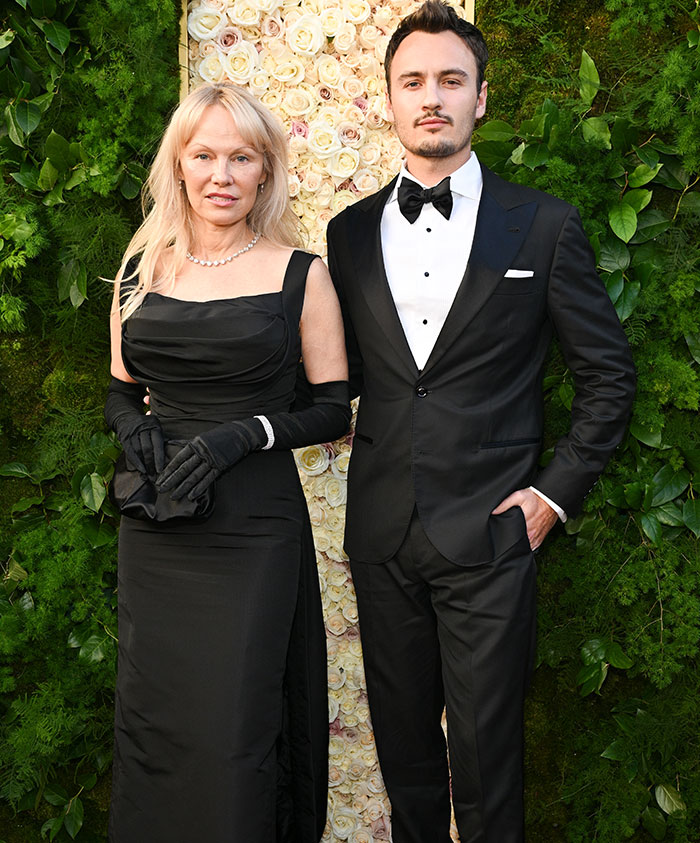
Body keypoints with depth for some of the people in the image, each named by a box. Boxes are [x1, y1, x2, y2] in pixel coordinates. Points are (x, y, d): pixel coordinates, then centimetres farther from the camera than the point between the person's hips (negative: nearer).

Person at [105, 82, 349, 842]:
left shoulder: (300, 274, -1)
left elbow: (335, 410, -1)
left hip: (253, 527, -3)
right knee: (151, 719, 10)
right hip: (155, 531, 3)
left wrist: (243, 434, -16)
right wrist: (134, 427, -5)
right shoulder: (141, 271, 8)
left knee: (234, 735, -1)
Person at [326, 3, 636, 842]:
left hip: (488, 536, -3)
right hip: (382, 535, 3)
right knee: (402, 746, 16)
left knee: (485, 757, 5)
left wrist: (556, 492, -3)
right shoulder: (350, 233, 8)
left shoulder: (543, 225, -1)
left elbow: (608, 372, 3)